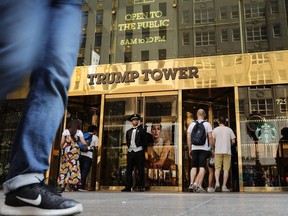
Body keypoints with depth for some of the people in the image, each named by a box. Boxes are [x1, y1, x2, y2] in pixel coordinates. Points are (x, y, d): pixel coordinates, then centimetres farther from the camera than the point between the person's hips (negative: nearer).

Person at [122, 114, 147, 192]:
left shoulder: (142, 130, 5)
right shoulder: (128, 131, 17)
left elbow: (144, 142, 2)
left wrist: (142, 151, -2)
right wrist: (129, 147, 8)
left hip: (139, 152, -4)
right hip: (130, 152, 4)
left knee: (140, 170, -2)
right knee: (129, 170, 3)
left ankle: (141, 187, 3)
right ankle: (128, 187, 7)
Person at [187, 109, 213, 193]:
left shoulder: (192, 124, 9)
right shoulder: (207, 124, 3)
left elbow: (188, 138, 5)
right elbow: (210, 137, -4)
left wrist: (189, 149, 10)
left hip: (194, 148, 2)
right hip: (204, 148, -2)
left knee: (194, 166, 11)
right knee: (202, 167, -1)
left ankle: (191, 183, -1)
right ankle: (199, 185, -8)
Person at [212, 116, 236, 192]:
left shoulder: (215, 130, 5)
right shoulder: (229, 130, 6)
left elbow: (213, 141, 0)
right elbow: (233, 141, 4)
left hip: (218, 151, 0)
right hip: (227, 151, 0)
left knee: (217, 168, 4)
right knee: (226, 169, 3)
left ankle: (217, 183, -17)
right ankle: (224, 186, 1)